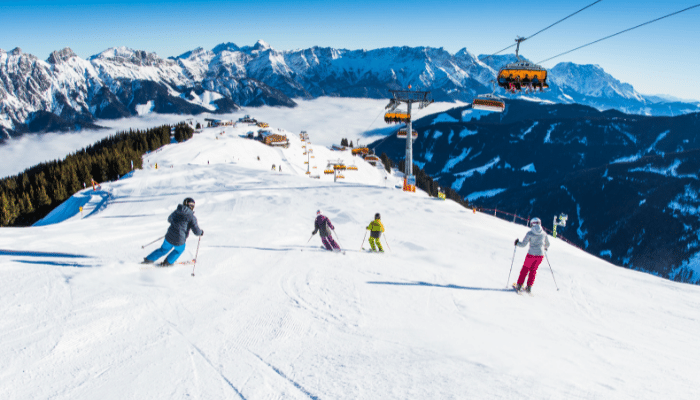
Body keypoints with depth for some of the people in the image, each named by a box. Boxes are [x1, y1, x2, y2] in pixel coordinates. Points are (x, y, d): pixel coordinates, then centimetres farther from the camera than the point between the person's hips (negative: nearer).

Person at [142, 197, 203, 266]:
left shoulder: (176, 211, 7)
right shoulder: (192, 217, -10)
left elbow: (169, 219, 27)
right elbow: (196, 231, -11)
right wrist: (201, 232, 11)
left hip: (169, 237, 4)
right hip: (178, 241, -4)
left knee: (164, 249, 32)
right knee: (179, 249, 30)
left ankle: (148, 259, 35)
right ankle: (167, 262, 36)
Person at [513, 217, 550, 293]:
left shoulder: (530, 233, -9)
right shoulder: (544, 233, 4)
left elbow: (523, 244, -9)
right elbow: (547, 244, 17)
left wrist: (517, 243, 10)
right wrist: (545, 248, 40)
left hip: (531, 254, -3)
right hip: (540, 255, 3)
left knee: (525, 269, 12)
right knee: (533, 270, 18)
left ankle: (519, 285, 14)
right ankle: (529, 287, 15)